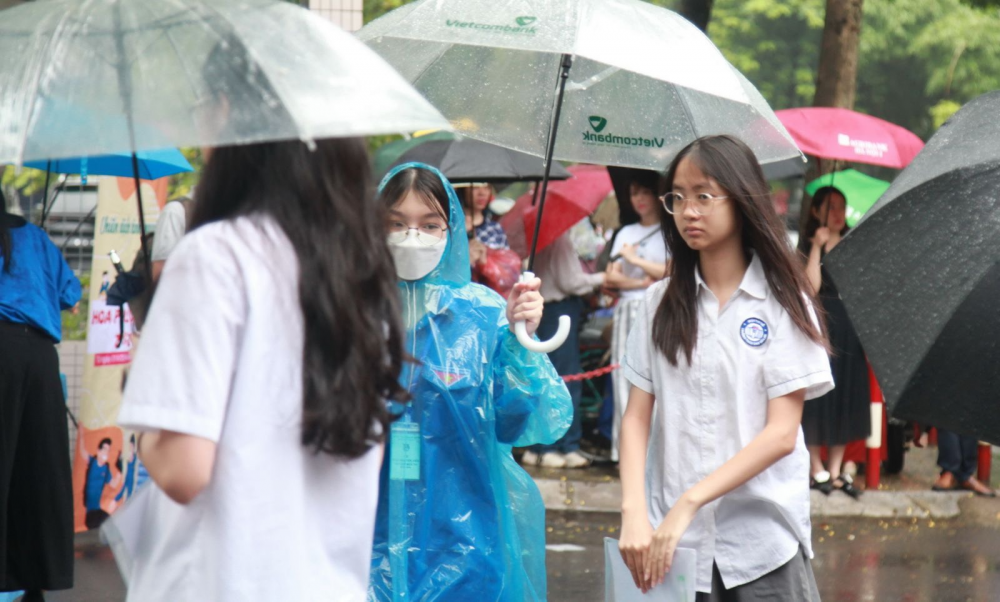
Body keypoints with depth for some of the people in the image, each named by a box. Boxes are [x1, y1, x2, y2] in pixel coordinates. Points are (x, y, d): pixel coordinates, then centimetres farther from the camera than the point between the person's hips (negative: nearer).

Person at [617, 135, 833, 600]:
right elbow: (637, 418, 2)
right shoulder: (662, 302, 7)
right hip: (673, 544, 2)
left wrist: (690, 501, -18)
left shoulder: (782, 304, -2)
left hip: (762, 545, -2)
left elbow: (781, 433, -9)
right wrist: (633, 511, -15)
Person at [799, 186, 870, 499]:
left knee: (847, 397, 6)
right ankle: (816, 469, 6)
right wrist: (817, 247, -16)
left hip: (849, 332, 5)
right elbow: (811, 288, -16)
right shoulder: (808, 246, -2)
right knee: (817, 398, -3)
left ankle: (835, 470, 13)